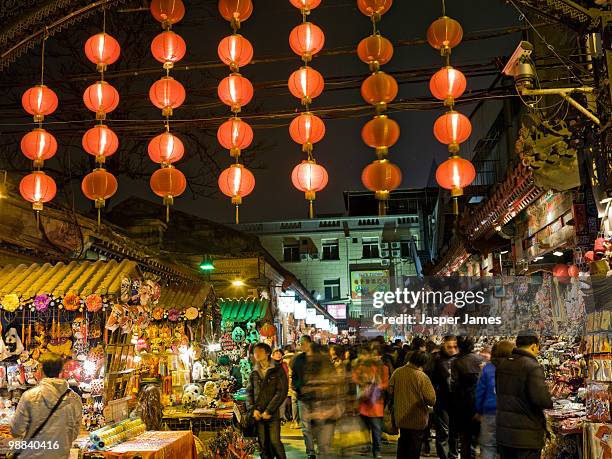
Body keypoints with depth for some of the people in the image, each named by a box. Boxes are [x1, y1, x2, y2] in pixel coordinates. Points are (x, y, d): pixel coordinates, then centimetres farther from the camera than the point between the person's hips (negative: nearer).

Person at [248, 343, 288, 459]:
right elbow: (250, 392, 13)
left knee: (275, 442, -8)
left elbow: (282, 392, -8)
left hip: (273, 414, -4)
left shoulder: (278, 370, -2)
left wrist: (269, 411, -11)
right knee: (262, 444, 4)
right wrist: (253, 409, -3)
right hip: (258, 415, 4)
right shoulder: (254, 373, 12)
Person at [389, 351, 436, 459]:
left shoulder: (397, 373, -8)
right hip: (417, 419, -4)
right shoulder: (422, 377, -21)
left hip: (401, 417, 4)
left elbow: (390, 391, 2)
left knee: (403, 445, 23)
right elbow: (431, 399, -20)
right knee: (415, 447, 12)